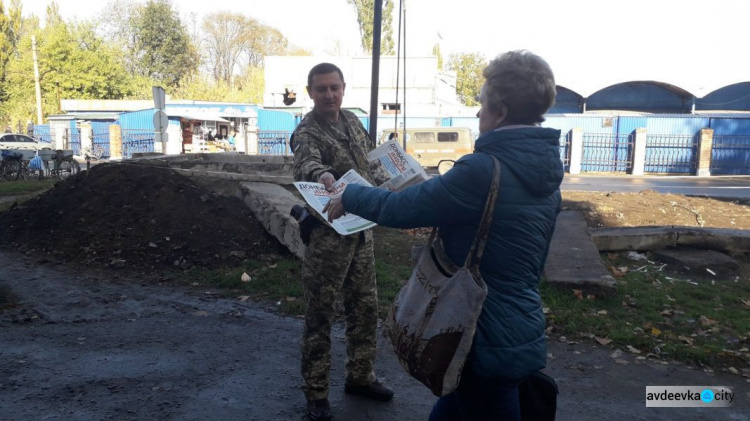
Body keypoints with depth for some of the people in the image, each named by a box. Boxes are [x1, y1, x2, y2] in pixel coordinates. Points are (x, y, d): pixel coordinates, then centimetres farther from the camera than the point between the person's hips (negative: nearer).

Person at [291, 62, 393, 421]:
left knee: (365, 307, 15)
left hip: (362, 228, 7)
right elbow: (306, 164, -39)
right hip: (328, 234, -7)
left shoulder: (352, 121, 8)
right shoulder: (307, 133, -16)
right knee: (320, 314, 3)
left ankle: (360, 377, 32)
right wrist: (321, 175, -60)